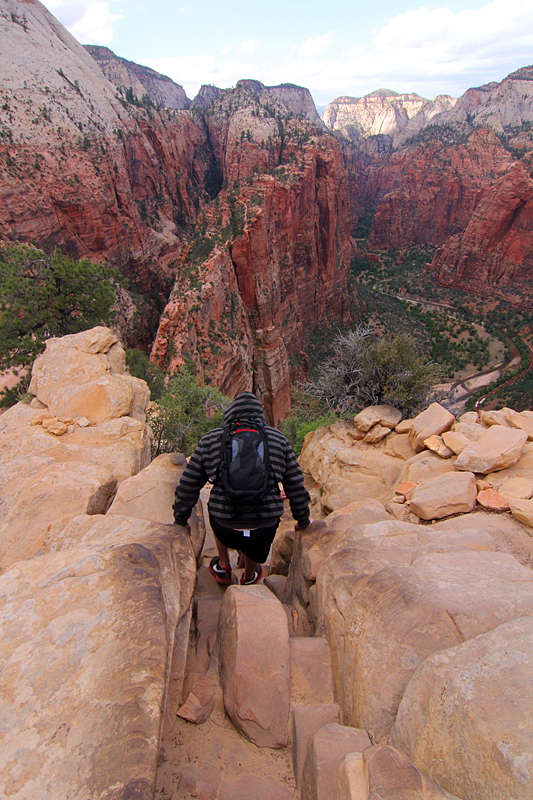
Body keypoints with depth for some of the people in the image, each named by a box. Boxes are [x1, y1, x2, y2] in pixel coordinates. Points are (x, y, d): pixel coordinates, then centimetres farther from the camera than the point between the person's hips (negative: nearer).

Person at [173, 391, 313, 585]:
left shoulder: (210, 441, 0)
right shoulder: (278, 440, 2)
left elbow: (188, 487, 6)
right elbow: (296, 487, 6)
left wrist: (180, 521, 23)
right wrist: (303, 520, 23)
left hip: (226, 531, 0)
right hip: (263, 535, 1)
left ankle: (223, 567, 43)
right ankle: (249, 578, 58)